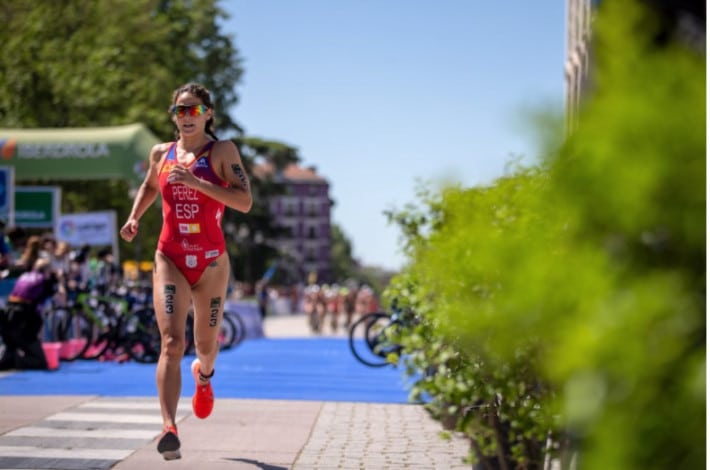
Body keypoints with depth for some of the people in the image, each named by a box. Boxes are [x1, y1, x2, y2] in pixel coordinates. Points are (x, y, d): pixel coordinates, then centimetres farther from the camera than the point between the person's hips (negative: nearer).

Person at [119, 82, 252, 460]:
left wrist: (197, 182, -21)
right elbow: (149, 187, 29)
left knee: (205, 343, 15)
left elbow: (245, 202, -15)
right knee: (171, 342, -17)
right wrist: (134, 218, 12)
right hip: (170, 260, 1)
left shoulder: (222, 151, -3)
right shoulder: (161, 154, 8)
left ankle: (204, 374, 53)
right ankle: (169, 429, -26)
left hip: (211, 262, -1)